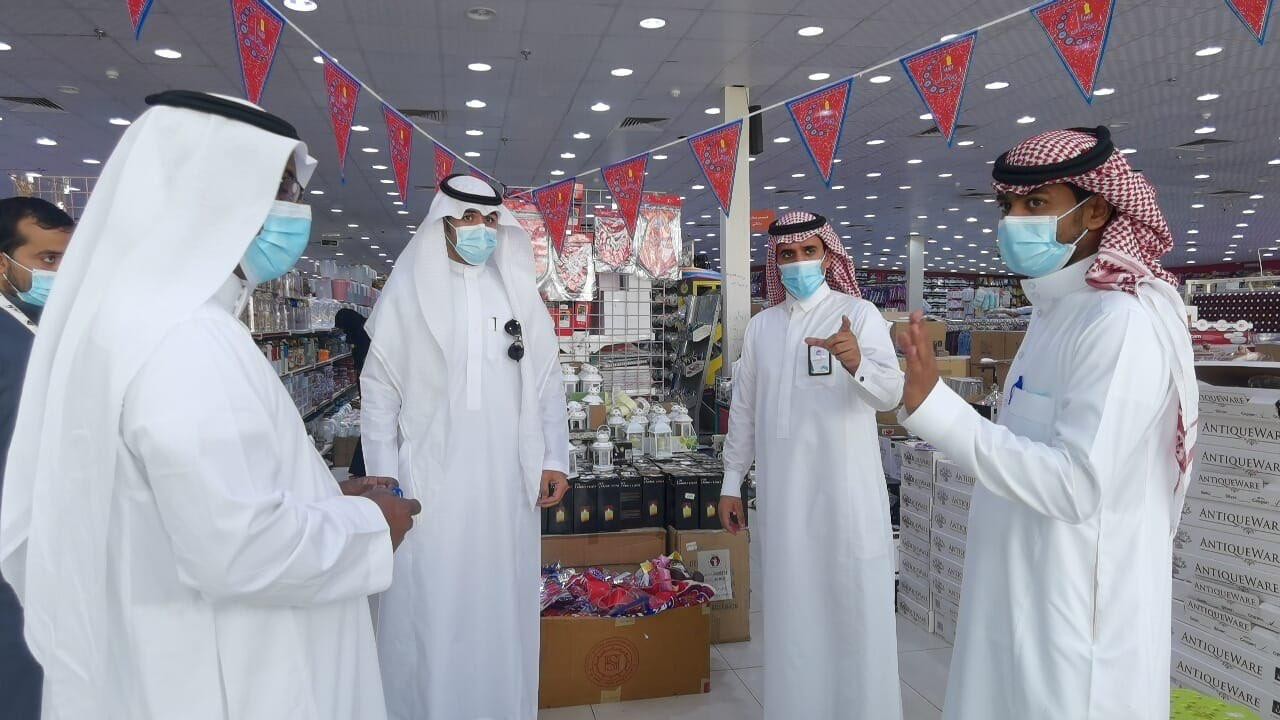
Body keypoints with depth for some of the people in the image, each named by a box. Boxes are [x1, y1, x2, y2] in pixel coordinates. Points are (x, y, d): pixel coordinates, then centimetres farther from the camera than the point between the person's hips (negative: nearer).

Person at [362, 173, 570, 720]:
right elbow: (378, 389, 1)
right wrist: (383, 474, -4)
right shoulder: (408, 291, 1)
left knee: (501, 605, 11)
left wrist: (554, 460, 3)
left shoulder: (519, 292, 9)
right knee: (430, 612, 4)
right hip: (430, 480, -2)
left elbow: (547, 384, 9)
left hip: (506, 481, 3)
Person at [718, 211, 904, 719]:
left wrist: (857, 364, -39)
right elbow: (743, 409, 13)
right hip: (781, 493, 4)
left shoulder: (858, 314, -3)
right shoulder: (761, 326, 10)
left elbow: (890, 392, -17)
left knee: (852, 611, 3)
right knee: (792, 615, 12)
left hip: (846, 491, -3)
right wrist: (731, 483, 11)